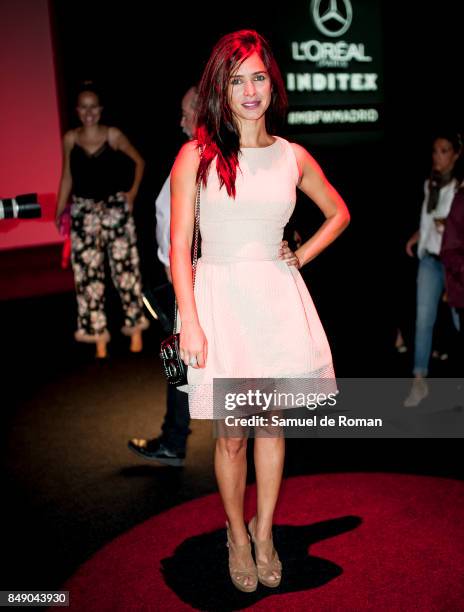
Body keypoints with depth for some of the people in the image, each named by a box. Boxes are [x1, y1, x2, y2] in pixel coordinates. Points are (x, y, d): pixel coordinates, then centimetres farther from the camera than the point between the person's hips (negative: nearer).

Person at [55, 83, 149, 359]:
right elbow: (67, 176, 9)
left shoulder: (113, 135, -2)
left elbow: (139, 161, 9)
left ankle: (135, 326, 15)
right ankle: (98, 334, 10)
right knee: (88, 272, 2)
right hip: (83, 211, 2)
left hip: (115, 207, -2)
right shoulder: (70, 139, 3)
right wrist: (60, 210, 4)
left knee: (125, 265, 1)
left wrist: (133, 191, -1)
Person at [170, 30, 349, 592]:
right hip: (218, 294, -3)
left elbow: (339, 214, 21)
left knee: (273, 424, 11)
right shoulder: (196, 156, -4)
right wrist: (190, 323, -12)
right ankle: (237, 535, 30)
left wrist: (300, 258, 7)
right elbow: (179, 245, -6)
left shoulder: (293, 157, 5)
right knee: (232, 435, 6)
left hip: (277, 296, 3)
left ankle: (264, 534, 31)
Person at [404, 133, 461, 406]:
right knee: (423, 318, 2)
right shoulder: (431, 183, 11)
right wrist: (416, 236, 10)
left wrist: (449, 226, -24)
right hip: (430, 258, 6)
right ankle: (420, 381, 6)